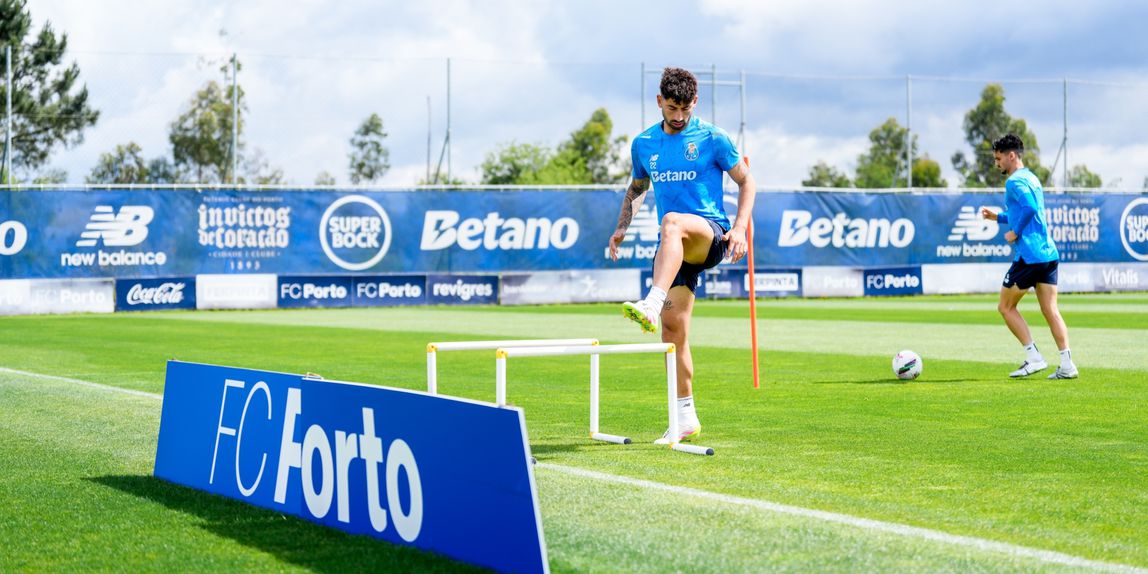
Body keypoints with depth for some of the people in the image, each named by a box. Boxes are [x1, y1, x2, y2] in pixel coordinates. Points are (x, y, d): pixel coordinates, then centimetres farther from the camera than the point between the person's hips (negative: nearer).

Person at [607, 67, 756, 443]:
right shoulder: (643, 144, 12)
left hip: (711, 235, -5)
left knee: (673, 222, -39)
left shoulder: (712, 139, 0)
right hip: (673, 249, 5)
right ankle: (686, 418, 9)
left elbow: (746, 182, 6)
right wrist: (621, 228, 14)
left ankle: (652, 305, -54)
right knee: (672, 328, 0)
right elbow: (637, 187, 28)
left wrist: (740, 228, -8)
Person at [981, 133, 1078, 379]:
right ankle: (1067, 365, -2)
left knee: (1006, 307, 4)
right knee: (1050, 310, 6)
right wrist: (997, 217, 24)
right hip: (1049, 253, 9)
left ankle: (1034, 358, -2)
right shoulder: (1032, 178, 20)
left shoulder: (1015, 181, -9)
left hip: (1028, 255, -9)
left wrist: (1014, 232, -14)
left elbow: (1029, 207, -26)